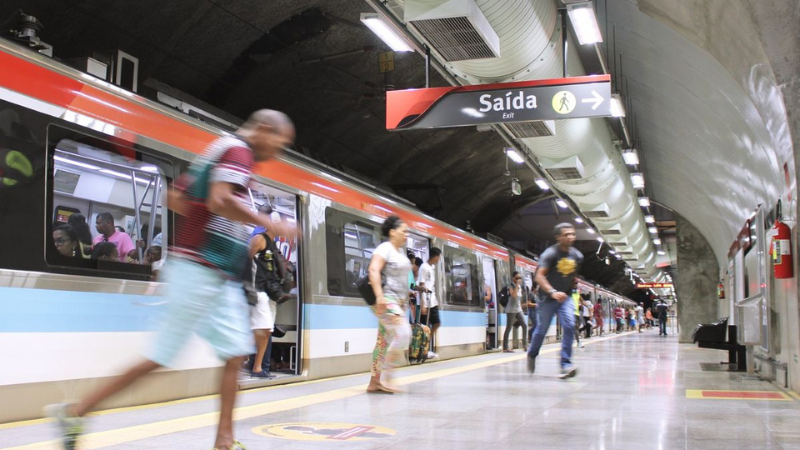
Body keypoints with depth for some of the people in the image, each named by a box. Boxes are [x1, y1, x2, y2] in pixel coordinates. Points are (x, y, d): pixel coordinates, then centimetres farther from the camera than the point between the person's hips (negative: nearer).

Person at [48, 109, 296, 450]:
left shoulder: (218, 150, 19)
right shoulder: (238, 150, -9)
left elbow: (175, 198, 21)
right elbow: (220, 201, -26)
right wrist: (270, 224, -19)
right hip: (202, 271, -10)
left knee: (236, 352, 7)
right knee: (161, 356, -4)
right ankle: (76, 411, 6)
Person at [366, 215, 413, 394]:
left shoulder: (400, 252, 19)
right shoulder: (385, 248, -8)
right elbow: (373, 270, -20)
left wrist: (405, 300, 24)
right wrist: (379, 295, -31)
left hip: (399, 301, 9)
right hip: (386, 300, -9)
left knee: (385, 341, 7)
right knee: (403, 333, -20)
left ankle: (374, 382, 8)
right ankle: (387, 375, -13)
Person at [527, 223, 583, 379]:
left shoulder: (578, 256, 1)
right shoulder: (550, 254, -17)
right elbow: (539, 276, -27)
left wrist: (570, 290, 8)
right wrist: (553, 292, -39)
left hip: (564, 297, 4)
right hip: (547, 298, -4)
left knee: (569, 326, -16)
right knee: (542, 330, 8)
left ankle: (566, 364, -16)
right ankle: (532, 354, 37)